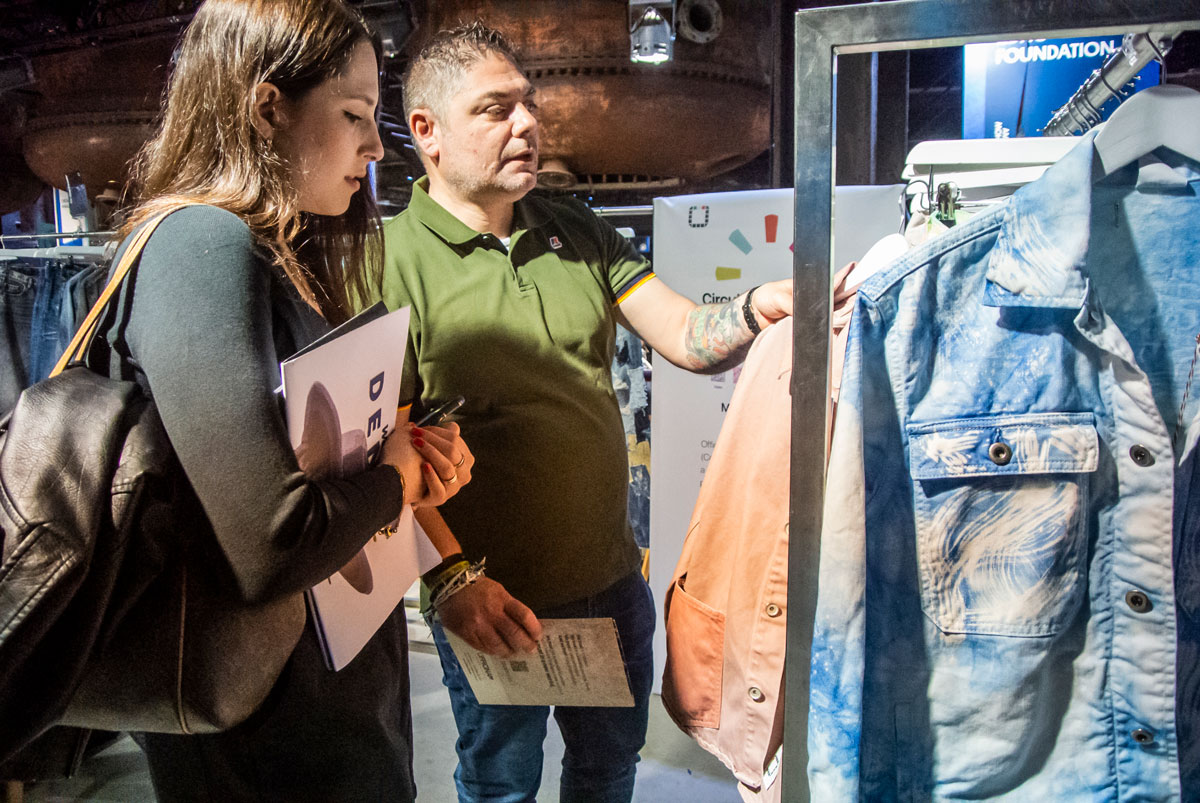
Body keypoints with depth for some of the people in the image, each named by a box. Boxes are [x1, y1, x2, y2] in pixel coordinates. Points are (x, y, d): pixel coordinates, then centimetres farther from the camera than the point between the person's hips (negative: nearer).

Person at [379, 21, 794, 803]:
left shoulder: (578, 233, 3)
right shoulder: (392, 263, -14)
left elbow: (689, 337, -5)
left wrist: (764, 306, -25)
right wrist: (454, 580, -23)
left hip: (611, 578, 5)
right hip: (492, 601, -4)